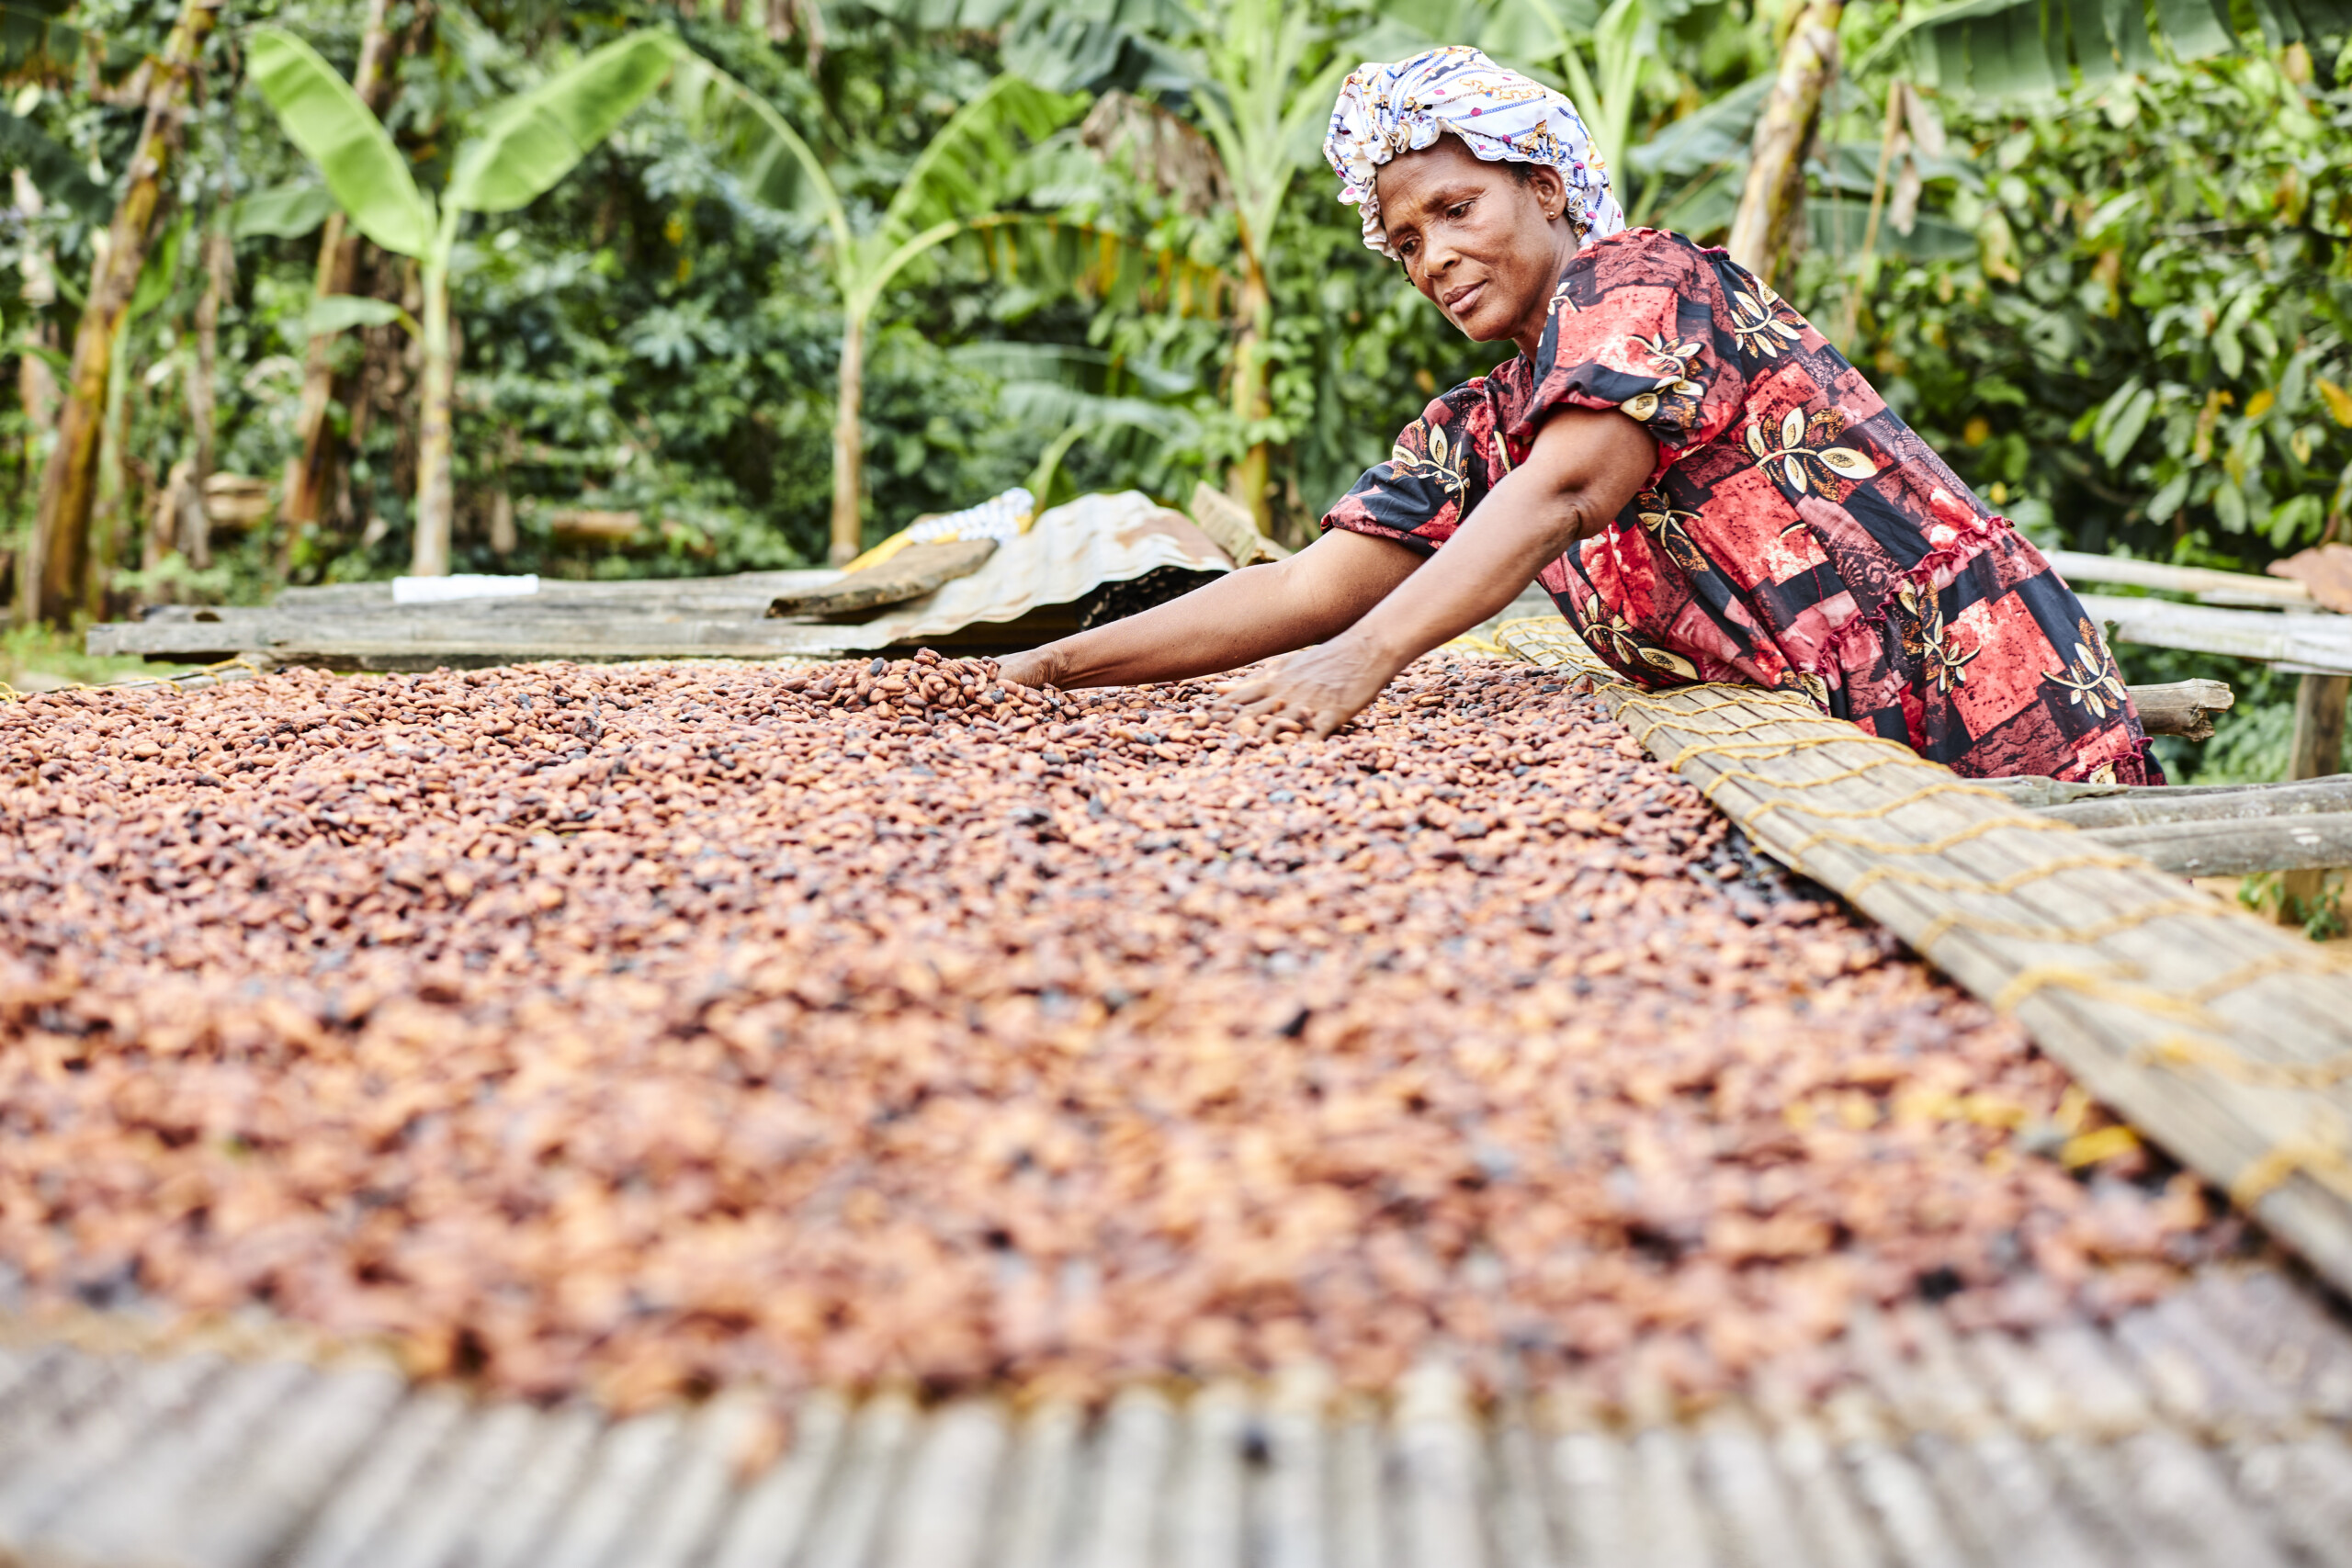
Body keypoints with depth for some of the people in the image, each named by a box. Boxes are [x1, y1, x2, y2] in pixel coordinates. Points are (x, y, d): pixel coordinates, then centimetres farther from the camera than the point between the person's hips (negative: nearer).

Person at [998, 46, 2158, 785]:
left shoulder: (1637, 280, -7)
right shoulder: (1471, 434, 16)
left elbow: (1561, 490, -24)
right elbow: (1307, 588, 8)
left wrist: (1369, 656, -37)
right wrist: (1051, 668, -1)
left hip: (1984, 710, -7)